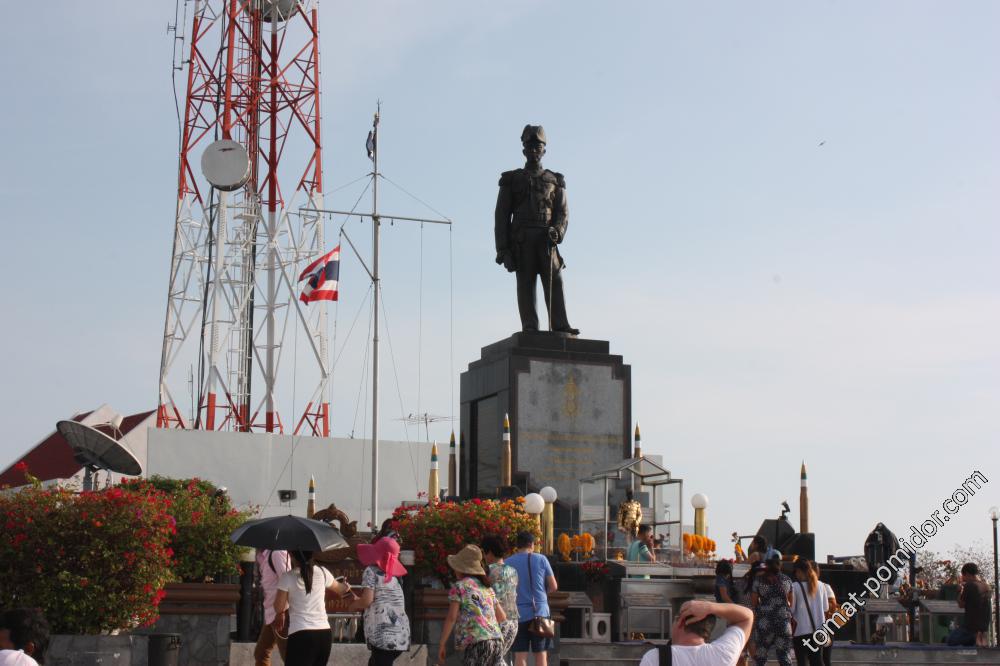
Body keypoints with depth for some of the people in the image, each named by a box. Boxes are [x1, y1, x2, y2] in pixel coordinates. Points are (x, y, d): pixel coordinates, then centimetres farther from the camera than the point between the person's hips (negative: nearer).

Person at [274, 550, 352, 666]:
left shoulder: (287, 577, -5)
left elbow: (279, 608, -1)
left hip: (301, 635, -5)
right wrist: (346, 586, 53)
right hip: (325, 634, 5)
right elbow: (339, 588, 30)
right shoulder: (322, 573, 9)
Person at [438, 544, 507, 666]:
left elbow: (451, 617, -2)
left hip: (476, 642, -6)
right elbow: (502, 617, 25)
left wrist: (442, 644, 5)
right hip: (497, 640, 6)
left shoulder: (459, 587, 4)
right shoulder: (488, 588, 22)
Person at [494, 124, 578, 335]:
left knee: (555, 281, -9)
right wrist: (502, 248, -2)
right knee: (525, 283, -5)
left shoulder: (554, 180, 19)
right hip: (521, 240, -1)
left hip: (546, 239, 1)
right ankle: (529, 327, -8)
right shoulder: (512, 179, 15)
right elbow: (502, 215, 9)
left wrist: (557, 231, -13)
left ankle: (560, 326, -13)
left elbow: (563, 211, 9)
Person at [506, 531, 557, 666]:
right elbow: (553, 587, 3)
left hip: (519, 614, 0)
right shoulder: (541, 559, 0)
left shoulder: (508, 563, 2)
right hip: (540, 612, 0)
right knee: (541, 654, 6)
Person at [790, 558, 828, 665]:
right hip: (818, 629, 4)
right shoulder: (821, 586, 4)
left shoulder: (795, 586, -10)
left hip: (801, 629, -4)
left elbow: (791, 609, -7)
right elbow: (826, 608, 10)